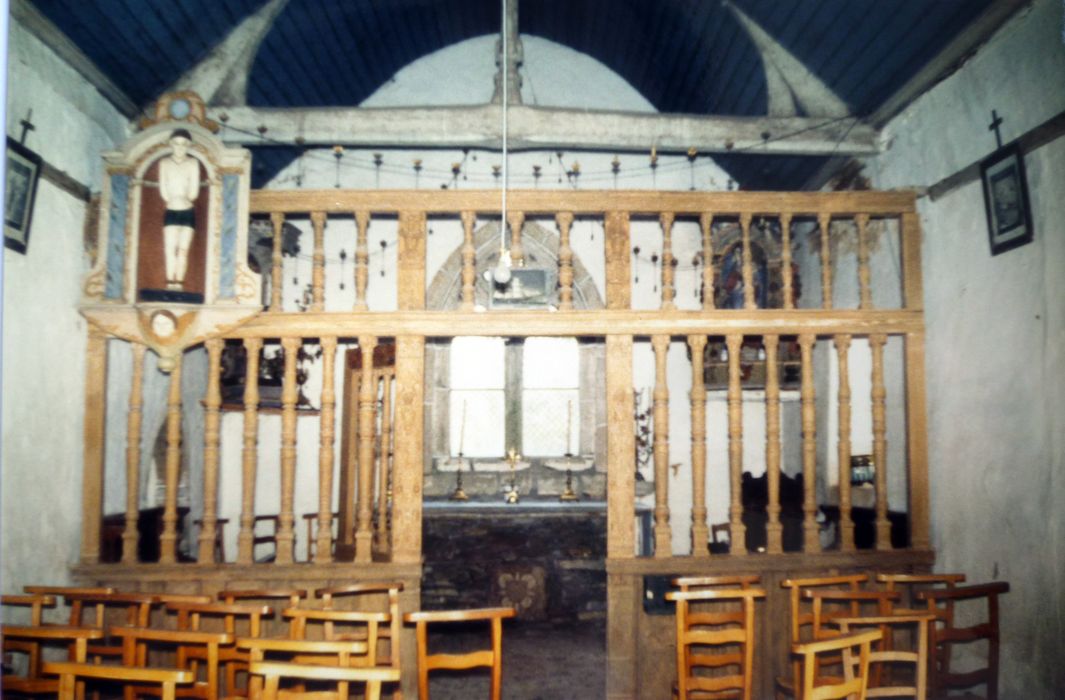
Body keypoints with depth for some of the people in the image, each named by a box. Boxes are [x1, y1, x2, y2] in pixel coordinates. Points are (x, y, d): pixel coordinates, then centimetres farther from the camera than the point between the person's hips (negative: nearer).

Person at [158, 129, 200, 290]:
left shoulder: (193, 163, 0)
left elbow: (194, 193, -4)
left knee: (183, 249, 1)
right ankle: (170, 283, -6)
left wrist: (178, 198, 0)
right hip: (171, 212, 0)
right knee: (170, 248, -7)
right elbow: (163, 192, 0)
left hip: (188, 212, 0)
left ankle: (179, 284, 4)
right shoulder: (165, 163, 2)